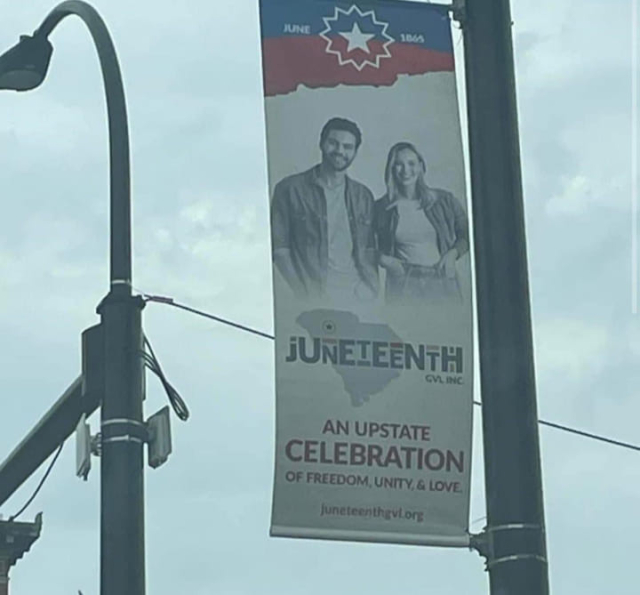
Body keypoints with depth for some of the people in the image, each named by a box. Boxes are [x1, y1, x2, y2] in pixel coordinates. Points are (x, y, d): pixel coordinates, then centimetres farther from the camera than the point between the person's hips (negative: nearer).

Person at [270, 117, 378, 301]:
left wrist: (371, 290, 2)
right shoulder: (289, 189, 4)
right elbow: (279, 248, 1)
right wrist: (302, 292, -9)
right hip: (311, 297, -4)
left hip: (357, 294, 4)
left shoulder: (363, 196, 18)